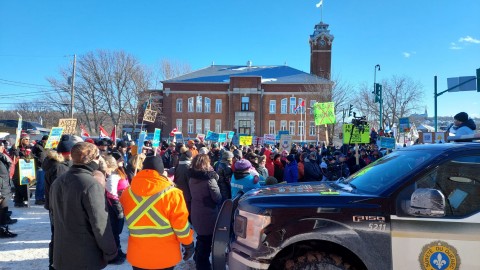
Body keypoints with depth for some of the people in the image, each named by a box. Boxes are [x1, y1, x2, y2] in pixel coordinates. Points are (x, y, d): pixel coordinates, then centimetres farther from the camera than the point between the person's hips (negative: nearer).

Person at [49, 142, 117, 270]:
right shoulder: (91, 185, -21)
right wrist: (110, 251, -11)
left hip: (62, 254, 7)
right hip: (87, 257, -7)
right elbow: (100, 223, -22)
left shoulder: (57, 182, 4)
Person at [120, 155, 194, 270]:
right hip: (165, 257, -2)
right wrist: (188, 244, 0)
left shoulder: (127, 192, -5)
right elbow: (181, 224, -13)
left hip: (137, 255, 3)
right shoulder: (172, 194, -17)